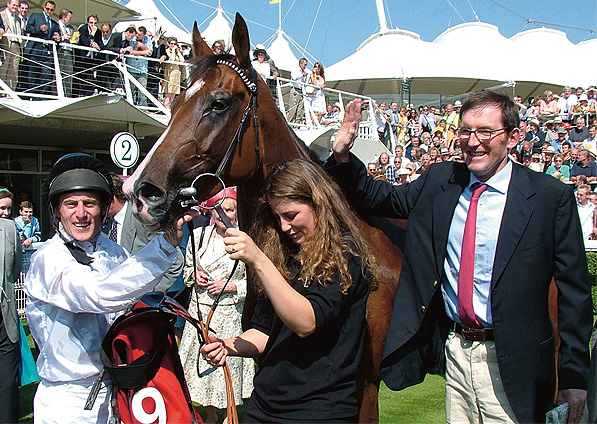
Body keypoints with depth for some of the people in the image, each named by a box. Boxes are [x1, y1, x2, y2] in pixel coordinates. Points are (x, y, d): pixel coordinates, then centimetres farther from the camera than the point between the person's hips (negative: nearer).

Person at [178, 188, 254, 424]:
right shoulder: (198, 235, 4)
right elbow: (187, 267, 19)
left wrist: (230, 286, -14)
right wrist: (194, 275, -2)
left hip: (230, 313, -4)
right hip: (200, 310, 4)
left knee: (228, 363, 1)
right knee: (201, 358, 9)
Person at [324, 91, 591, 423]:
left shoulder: (552, 196, -9)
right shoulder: (439, 180, 3)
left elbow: (575, 290, -7)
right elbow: (381, 198, 14)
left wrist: (574, 375, -8)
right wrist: (343, 157, -4)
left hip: (510, 364, -4)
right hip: (454, 351, 4)